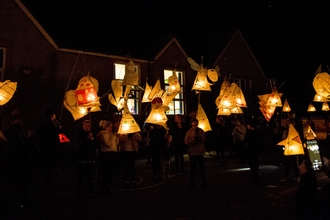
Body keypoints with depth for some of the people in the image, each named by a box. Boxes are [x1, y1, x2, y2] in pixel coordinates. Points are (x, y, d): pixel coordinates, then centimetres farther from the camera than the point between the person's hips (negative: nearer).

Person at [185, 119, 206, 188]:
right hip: (192, 152, 0)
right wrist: (194, 139, -18)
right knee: (192, 168, 11)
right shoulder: (189, 132, -3)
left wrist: (198, 134, -22)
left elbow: (203, 139, -11)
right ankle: (192, 182, 21)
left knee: (201, 167, 5)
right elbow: (186, 142, -9)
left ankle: (203, 182, 17)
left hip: (200, 152, 0)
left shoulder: (201, 131, 0)